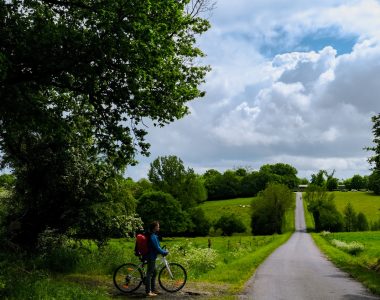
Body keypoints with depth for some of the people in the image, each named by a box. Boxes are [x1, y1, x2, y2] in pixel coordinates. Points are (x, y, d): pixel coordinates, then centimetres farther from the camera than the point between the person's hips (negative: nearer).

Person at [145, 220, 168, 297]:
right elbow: (157, 248, -21)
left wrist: (163, 251, 17)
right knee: (149, 274, -5)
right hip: (151, 257, -11)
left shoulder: (153, 235, 12)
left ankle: (153, 289, 27)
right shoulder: (153, 237, -20)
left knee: (154, 273, 18)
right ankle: (148, 292, -1)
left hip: (151, 257, 11)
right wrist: (165, 252, -8)